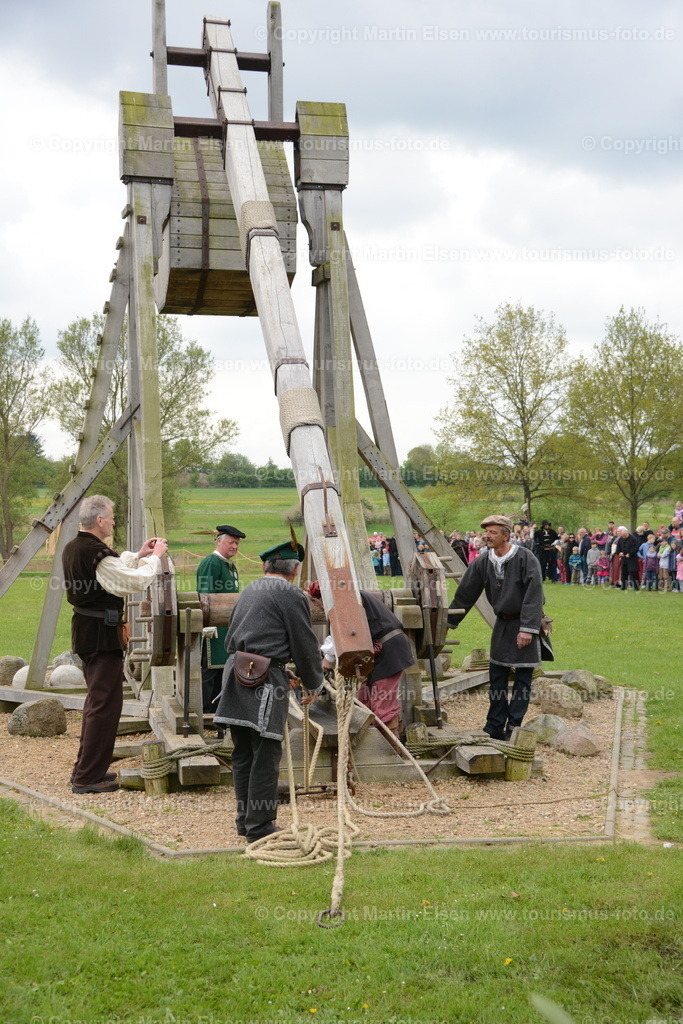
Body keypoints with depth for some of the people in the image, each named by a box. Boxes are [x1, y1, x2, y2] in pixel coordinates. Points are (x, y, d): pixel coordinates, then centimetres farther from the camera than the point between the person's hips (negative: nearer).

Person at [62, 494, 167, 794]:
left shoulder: (72, 548, 9)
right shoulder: (96, 553, -21)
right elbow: (136, 581, -18)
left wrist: (138, 555, 17)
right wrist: (155, 557, -3)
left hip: (84, 628, 10)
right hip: (102, 633, -10)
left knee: (97, 699, 21)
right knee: (105, 703, -4)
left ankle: (85, 769, 28)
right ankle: (88, 777, -1)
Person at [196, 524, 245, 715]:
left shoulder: (230, 565, 19)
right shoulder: (211, 563, -12)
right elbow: (206, 596, -17)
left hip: (228, 626, 10)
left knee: (222, 665, 12)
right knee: (210, 667, -6)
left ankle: (216, 705, 19)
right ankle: (204, 708, -2)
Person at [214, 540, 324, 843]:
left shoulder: (248, 591, 20)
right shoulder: (290, 594, -4)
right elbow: (305, 645, -4)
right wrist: (314, 684, 13)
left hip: (236, 671, 8)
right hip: (264, 679, -8)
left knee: (243, 753, 14)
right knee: (265, 755, -3)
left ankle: (245, 819, 23)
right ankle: (259, 827, 0)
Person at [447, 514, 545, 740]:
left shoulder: (526, 559, -16)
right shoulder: (483, 562, 0)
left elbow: (533, 595, -19)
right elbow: (465, 594, 7)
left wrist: (528, 628, -24)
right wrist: (448, 622, 8)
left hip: (524, 623, -5)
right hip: (502, 622, 5)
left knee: (523, 678, -1)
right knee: (497, 676, 6)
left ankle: (513, 727, 5)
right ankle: (495, 726, 13)